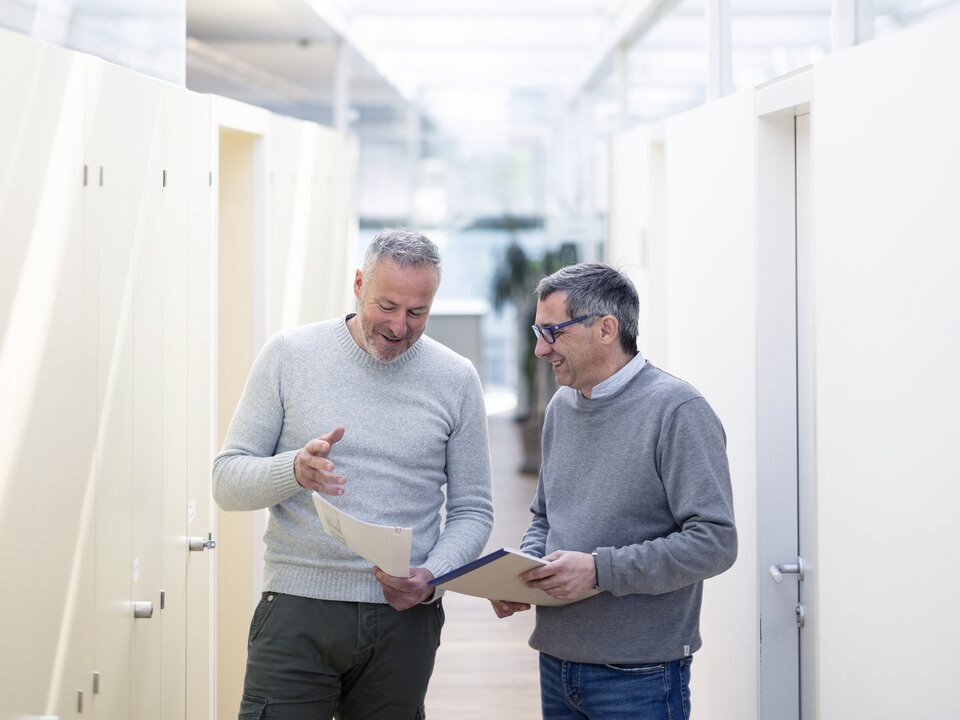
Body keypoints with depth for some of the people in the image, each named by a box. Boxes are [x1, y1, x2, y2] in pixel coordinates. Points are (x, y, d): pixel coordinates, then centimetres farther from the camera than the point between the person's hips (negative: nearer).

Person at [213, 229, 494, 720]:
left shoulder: (455, 379, 5)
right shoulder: (290, 355, 1)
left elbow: (471, 510, 9)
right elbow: (227, 481, 0)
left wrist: (432, 576, -10)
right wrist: (295, 471, -20)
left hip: (405, 617, 2)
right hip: (298, 611, -1)